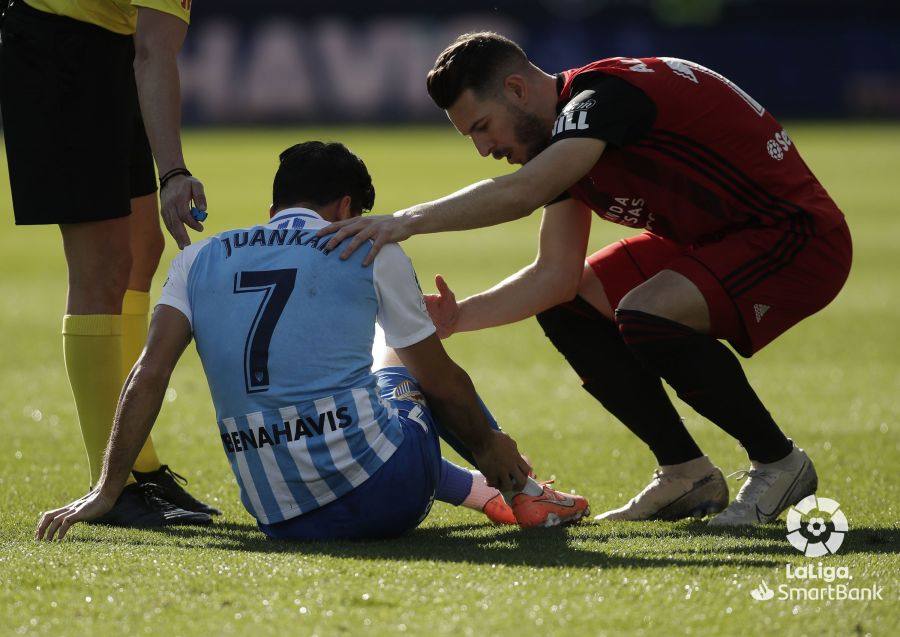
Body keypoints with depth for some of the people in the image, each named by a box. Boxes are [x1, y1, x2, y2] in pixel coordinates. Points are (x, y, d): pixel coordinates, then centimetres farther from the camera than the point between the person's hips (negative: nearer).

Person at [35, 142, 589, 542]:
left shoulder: (199, 260, 11)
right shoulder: (370, 249, 5)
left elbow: (149, 378, 3)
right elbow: (441, 382, 13)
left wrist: (106, 492, 6)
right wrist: (490, 445, 30)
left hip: (279, 520, 3)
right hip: (386, 500, -3)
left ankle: (483, 492, 48)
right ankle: (520, 491, 38)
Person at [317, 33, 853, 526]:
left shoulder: (603, 93, -23)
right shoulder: (563, 139, 6)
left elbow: (522, 192, -40)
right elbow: (557, 274, 2)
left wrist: (409, 221, -43)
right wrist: (458, 317, -8)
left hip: (799, 240, -10)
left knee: (645, 315, -31)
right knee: (566, 307, 3)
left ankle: (779, 463, -10)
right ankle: (687, 475, 9)